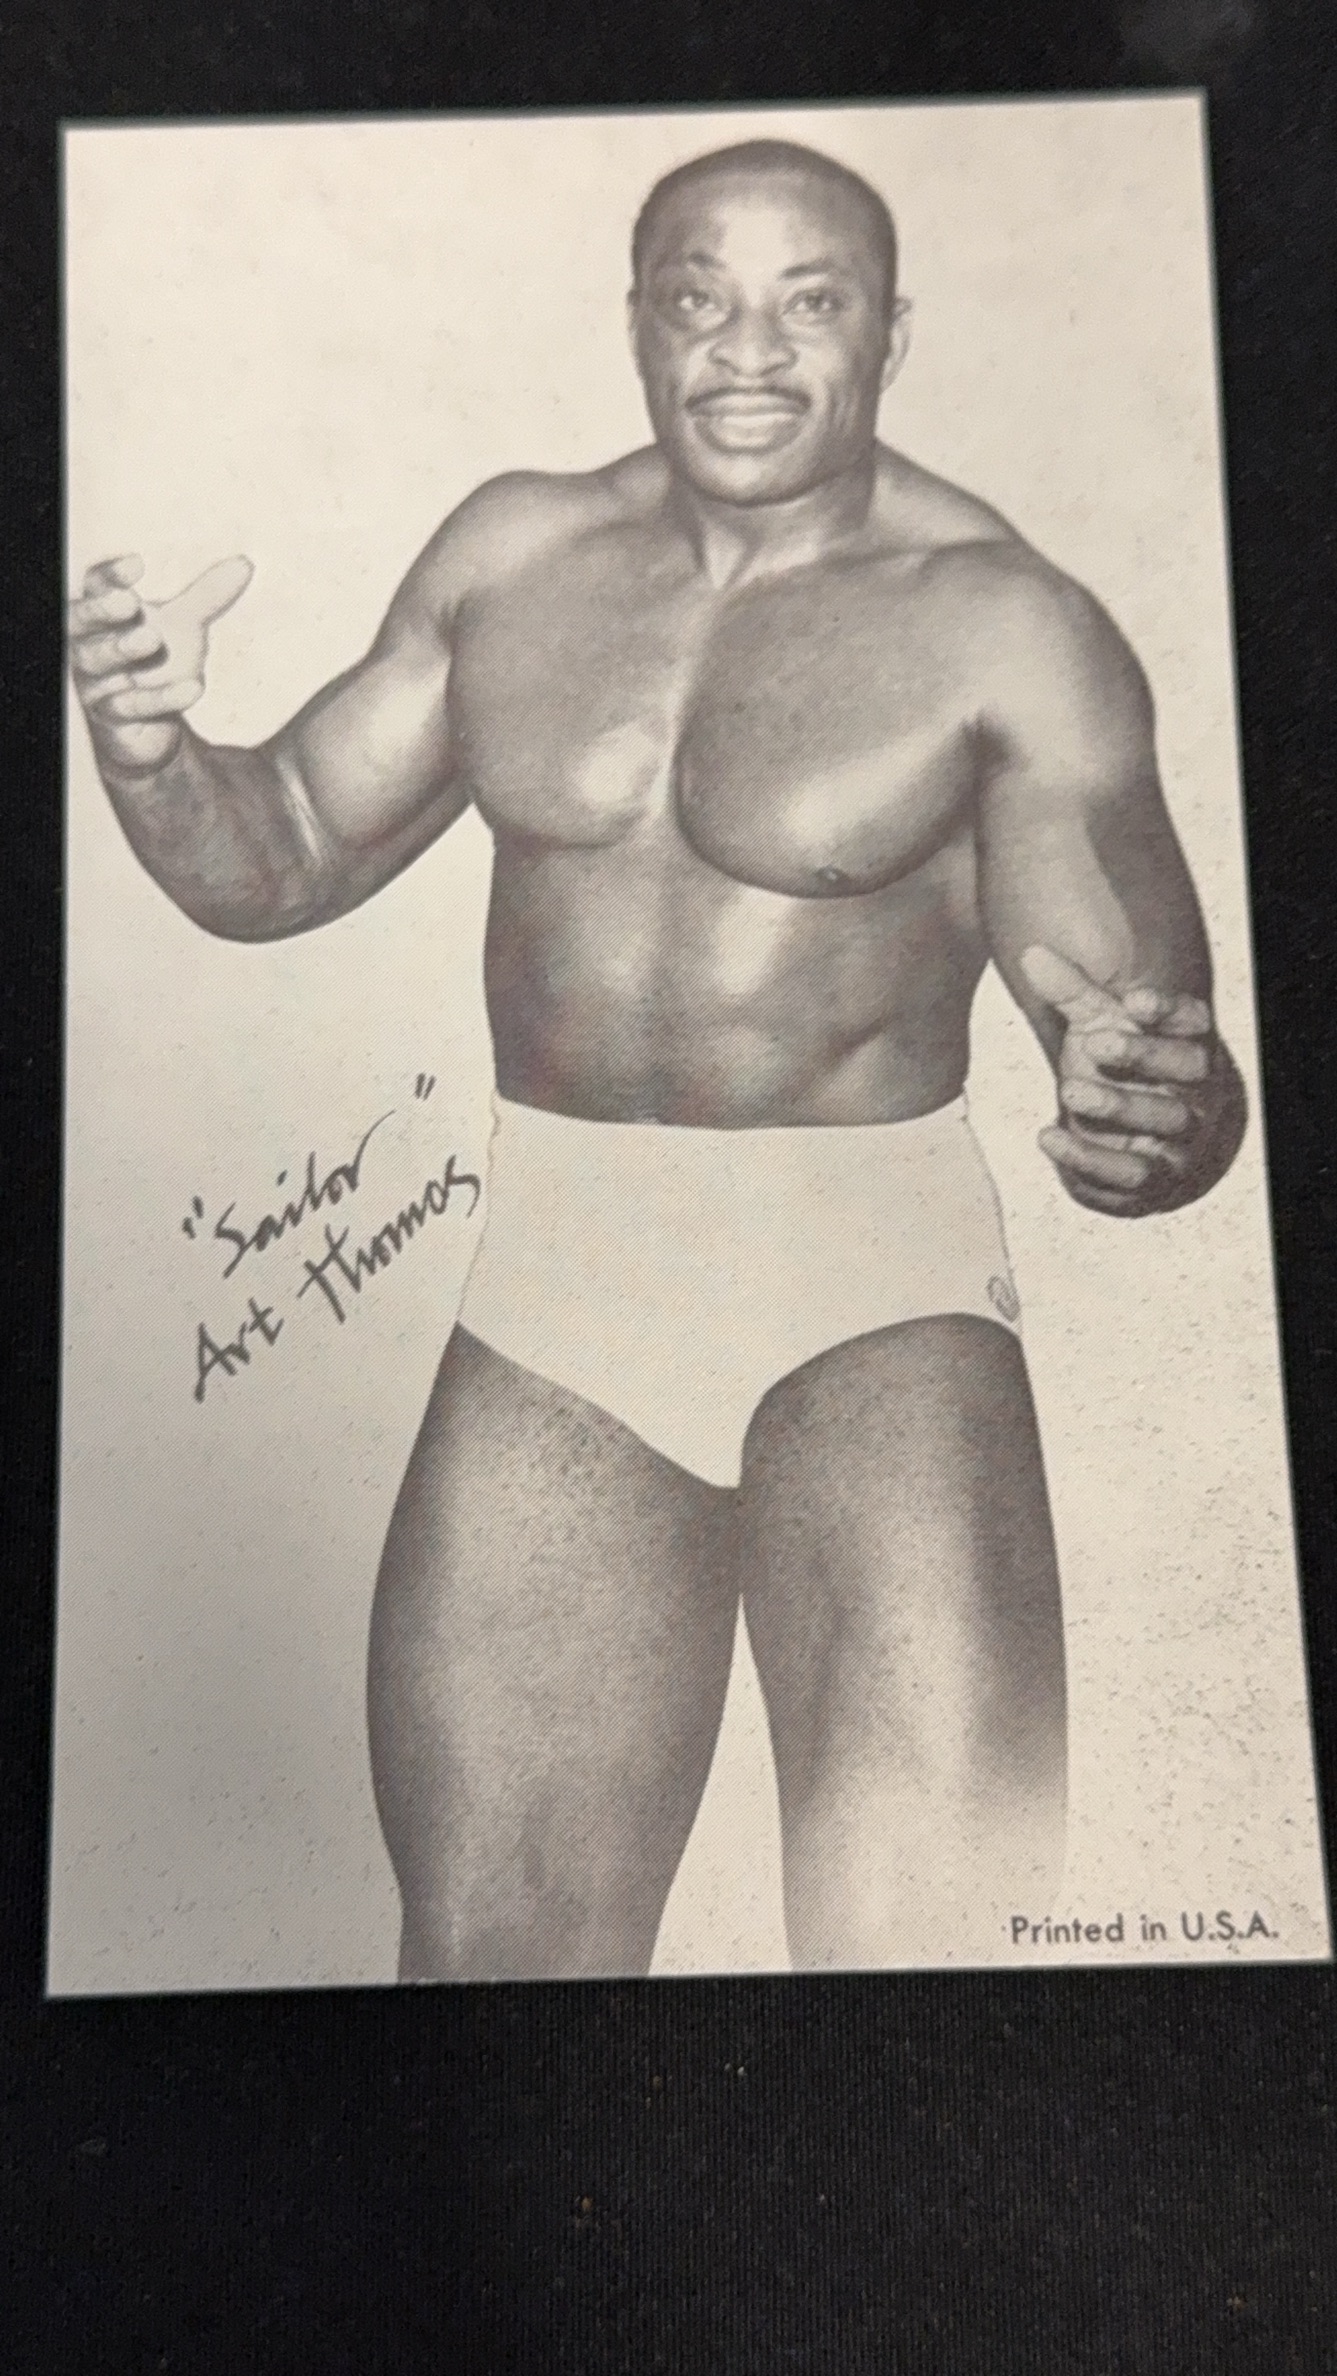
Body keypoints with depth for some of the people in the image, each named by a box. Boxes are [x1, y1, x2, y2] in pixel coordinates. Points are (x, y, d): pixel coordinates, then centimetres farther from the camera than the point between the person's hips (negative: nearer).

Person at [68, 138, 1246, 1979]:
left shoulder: (1007, 625, -3)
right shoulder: (513, 551, 10)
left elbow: (1148, 1036, -7)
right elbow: (277, 862, 14)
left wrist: (1162, 1119, -29)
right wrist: (147, 742, -6)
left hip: (872, 1281, -2)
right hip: (556, 1278, 3)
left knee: (947, 1910, -18)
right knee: (493, 1940, 7)